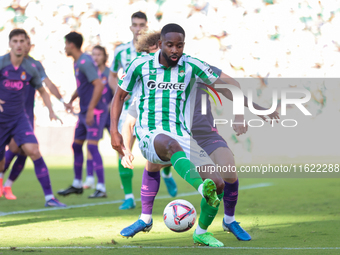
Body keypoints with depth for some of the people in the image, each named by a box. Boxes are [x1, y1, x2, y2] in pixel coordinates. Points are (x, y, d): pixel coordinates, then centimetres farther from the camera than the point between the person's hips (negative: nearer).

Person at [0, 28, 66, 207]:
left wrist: (51, 111, 2)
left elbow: (42, 91, 16)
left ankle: (49, 197, -17)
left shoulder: (30, 69, 0)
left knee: (34, 151, -19)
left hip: (19, 118, 2)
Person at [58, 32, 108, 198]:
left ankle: (101, 188, -13)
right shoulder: (77, 63, 14)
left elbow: (98, 85, -25)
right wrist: (71, 101, 17)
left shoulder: (85, 62, -17)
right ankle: (77, 185, 24)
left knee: (92, 146, -14)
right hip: (84, 112, 10)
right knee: (76, 145, 13)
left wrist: (91, 109, -26)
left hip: (95, 111, -10)